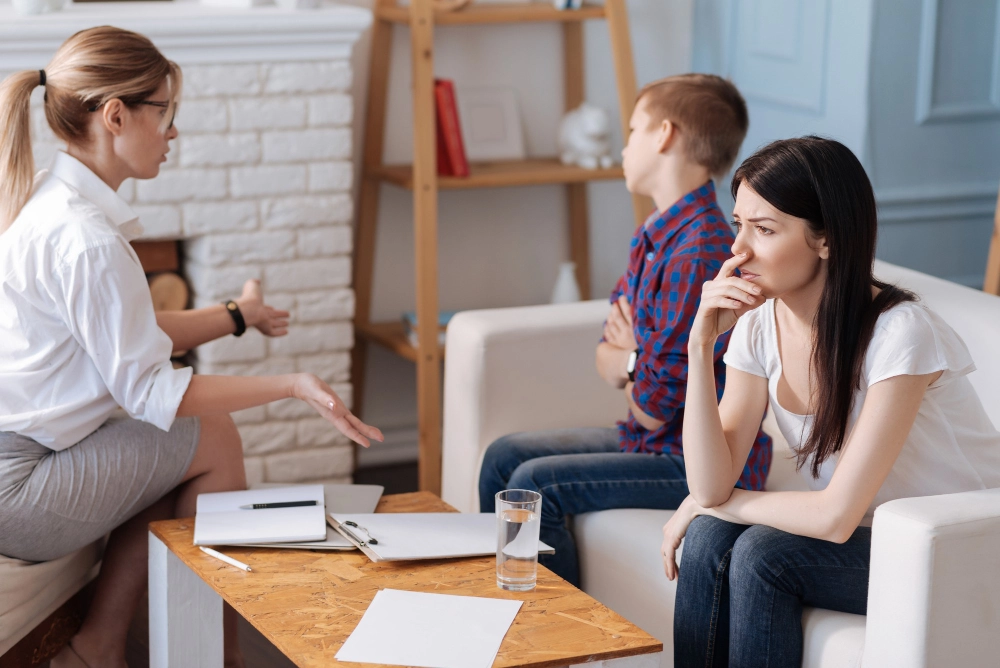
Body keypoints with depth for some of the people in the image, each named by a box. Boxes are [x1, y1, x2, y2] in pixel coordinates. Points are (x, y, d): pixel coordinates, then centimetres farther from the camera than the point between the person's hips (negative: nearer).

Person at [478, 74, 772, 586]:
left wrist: (629, 363, 0)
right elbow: (607, 362, 11)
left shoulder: (700, 252, -25)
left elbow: (653, 405, -23)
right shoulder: (653, 235, 7)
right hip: (656, 442, 10)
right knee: (504, 456, 10)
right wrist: (637, 361, -13)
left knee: (535, 483, -19)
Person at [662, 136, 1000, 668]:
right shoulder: (760, 324, -6)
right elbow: (711, 487, -14)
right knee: (709, 540, -18)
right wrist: (701, 345, -22)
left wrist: (719, 504, -12)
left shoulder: (899, 333, -26)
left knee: (761, 554, -24)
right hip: (864, 537, 6)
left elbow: (836, 515, -27)